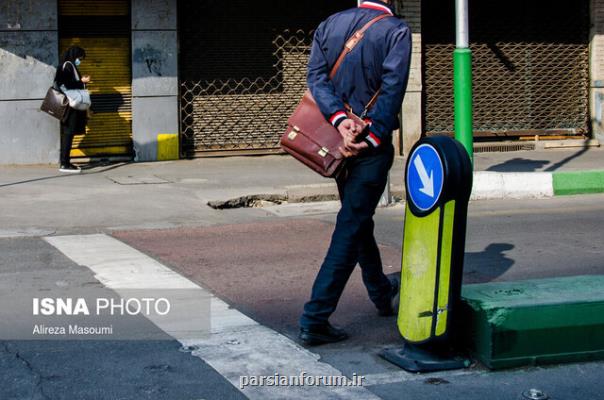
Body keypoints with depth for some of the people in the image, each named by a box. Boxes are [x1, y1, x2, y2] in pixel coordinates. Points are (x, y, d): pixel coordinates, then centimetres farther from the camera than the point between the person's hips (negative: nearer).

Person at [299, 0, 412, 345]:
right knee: (351, 229, -4)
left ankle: (382, 294, 41)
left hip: (337, 140, 6)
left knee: (359, 220, 22)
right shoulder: (396, 30, -9)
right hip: (372, 147, -6)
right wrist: (373, 138, -17)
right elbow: (392, 89, -18)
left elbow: (317, 77, -6)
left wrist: (339, 119, -15)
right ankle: (315, 319, -9)